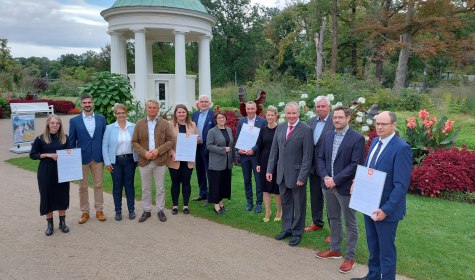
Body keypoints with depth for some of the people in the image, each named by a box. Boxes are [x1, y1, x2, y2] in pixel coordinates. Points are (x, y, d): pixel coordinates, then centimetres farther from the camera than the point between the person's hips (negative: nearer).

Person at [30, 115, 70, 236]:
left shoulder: (65, 138, 3)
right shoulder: (41, 138, -2)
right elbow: (32, 155, 0)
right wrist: (48, 155, -14)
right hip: (46, 172, -1)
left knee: (62, 195, 7)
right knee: (47, 196, 4)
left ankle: (62, 222, 22)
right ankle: (50, 224, 19)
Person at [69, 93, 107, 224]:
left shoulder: (101, 118, 3)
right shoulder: (74, 121, -1)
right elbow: (71, 142, 2)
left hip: (98, 157, 1)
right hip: (81, 158, -1)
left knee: (98, 185, 9)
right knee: (83, 187, 9)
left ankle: (99, 210, 21)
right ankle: (85, 212, 22)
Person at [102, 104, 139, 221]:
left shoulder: (133, 127, 1)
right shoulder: (109, 128, -1)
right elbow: (105, 146, -1)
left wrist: (138, 158, -2)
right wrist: (107, 162, -6)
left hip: (129, 159, 1)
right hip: (115, 161, 0)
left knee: (129, 185, 8)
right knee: (117, 186, 7)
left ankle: (131, 210, 20)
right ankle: (118, 211, 19)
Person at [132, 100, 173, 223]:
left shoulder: (164, 123, 1)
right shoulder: (139, 124, 4)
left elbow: (170, 141, -1)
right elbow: (134, 142, 2)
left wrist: (158, 150, -15)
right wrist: (144, 152, -13)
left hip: (160, 160, -1)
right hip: (144, 160, 1)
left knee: (160, 188, 8)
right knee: (145, 188, 11)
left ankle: (160, 210, 21)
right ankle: (146, 210, 24)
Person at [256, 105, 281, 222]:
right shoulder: (263, 129, 4)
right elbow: (259, 147, 6)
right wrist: (258, 163, 3)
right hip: (265, 161, 4)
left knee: (277, 188, 5)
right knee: (265, 187, 9)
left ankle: (279, 211, 26)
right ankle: (267, 211, 23)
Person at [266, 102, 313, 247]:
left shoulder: (305, 130, -13)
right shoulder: (280, 127, 5)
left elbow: (307, 155, -14)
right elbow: (274, 150, 9)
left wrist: (302, 176, -16)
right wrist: (270, 169, 5)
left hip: (296, 174, -5)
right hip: (282, 173, 5)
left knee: (298, 205, 10)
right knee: (285, 202, 17)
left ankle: (297, 232, 25)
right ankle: (287, 228, 33)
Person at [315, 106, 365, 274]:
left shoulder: (357, 138, -12)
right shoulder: (328, 136, 7)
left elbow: (355, 164, -18)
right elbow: (321, 158, 8)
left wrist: (336, 180, -20)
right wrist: (325, 177, -8)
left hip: (345, 187, -6)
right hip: (328, 185, 6)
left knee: (350, 223, 8)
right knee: (334, 219, 19)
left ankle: (350, 257, 22)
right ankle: (335, 250, 35)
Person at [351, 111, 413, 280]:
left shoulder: (401, 148, -20)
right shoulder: (375, 142, 6)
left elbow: (401, 185, -23)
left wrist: (386, 209, -25)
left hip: (385, 208, -8)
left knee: (386, 249, 9)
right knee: (372, 245, 24)